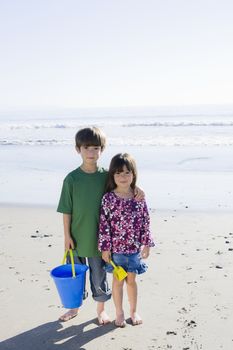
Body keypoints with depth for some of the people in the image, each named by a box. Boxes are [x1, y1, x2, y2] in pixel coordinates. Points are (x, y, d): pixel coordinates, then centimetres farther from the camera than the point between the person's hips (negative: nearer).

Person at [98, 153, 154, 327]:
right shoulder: (108, 198, -11)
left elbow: (145, 222, 1)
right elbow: (104, 224, -8)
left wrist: (146, 244, 2)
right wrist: (105, 248, -8)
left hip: (134, 247, 1)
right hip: (116, 248, -1)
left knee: (131, 280, 15)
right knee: (118, 281, 13)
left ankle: (134, 311, 34)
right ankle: (119, 313, 30)